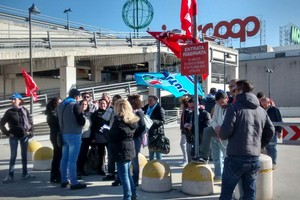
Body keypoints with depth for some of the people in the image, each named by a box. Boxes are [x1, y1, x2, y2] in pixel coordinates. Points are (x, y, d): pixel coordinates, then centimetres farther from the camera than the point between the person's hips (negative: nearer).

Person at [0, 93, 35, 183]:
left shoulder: (25, 110, 0)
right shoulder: (9, 112, -3)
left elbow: (30, 121, 10)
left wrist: (30, 131, 1)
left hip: (24, 136, 2)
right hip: (14, 137, -2)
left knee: (24, 155, 10)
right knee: (13, 156, -2)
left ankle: (25, 173, 20)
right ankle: (10, 175, 3)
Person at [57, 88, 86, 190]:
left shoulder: (60, 104, 11)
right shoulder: (75, 105, -13)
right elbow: (81, 121, -13)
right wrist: (83, 119, 5)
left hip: (64, 134, 8)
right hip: (74, 135, -8)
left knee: (64, 158, 12)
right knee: (72, 160, -6)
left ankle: (64, 181, 20)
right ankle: (74, 183, -3)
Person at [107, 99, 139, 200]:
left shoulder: (119, 120, -17)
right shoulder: (133, 119, 6)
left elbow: (111, 137, -15)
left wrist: (106, 131, 6)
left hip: (121, 151, -8)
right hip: (130, 149, 8)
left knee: (124, 176, 2)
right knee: (128, 174, 21)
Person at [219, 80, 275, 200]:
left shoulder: (234, 107, -8)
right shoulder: (261, 110, 11)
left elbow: (226, 130, -17)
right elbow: (270, 131, 14)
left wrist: (222, 136, 4)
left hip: (236, 158, -5)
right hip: (255, 159, 6)